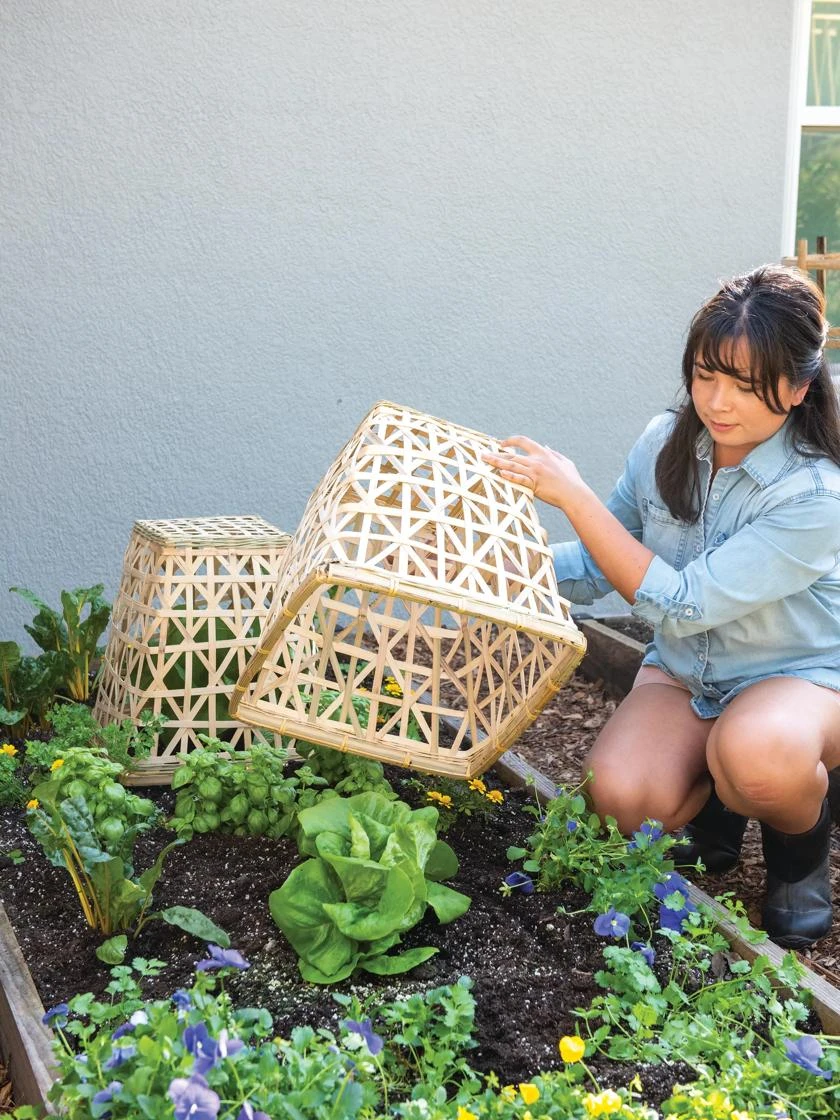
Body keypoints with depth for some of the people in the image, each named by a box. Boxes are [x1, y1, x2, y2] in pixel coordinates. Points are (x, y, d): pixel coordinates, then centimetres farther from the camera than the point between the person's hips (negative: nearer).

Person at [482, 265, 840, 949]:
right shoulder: (667, 444, -10)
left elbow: (681, 604, -30)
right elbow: (599, 566, 2)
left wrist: (572, 495, -31)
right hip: (688, 668, 4)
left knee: (755, 752, -39)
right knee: (622, 796, -25)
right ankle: (717, 799, 12)